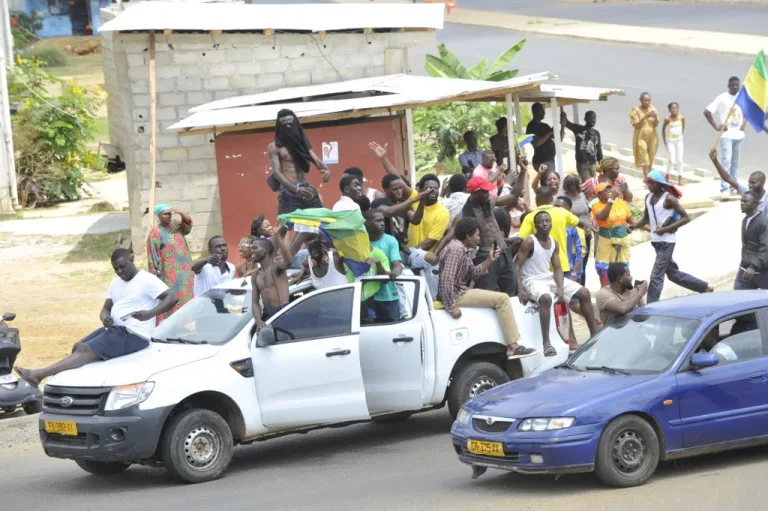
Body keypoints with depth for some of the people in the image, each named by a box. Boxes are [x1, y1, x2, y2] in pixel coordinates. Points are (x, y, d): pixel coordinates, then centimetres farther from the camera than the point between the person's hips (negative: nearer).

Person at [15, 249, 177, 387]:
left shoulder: (147, 281, -9)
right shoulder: (115, 283, 19)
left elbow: (171, 298, -17)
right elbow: (106, 308, 20)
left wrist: (150, 314, -32)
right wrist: (105, 317, -6)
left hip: (133, 335, -10)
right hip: (114, 329, 10)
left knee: (86, 351, -19)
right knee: (79, 347, -4)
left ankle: (39, 375, -27)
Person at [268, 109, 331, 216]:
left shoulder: (301, 142, 17)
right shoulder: (274, 147, 3)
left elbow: (316, 161, 10)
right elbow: (276, 172, -7)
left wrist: (326, 170, -16)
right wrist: (295, 189, -24)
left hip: (307, 189, 5)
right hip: (289, 191, -5)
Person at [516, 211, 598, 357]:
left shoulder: (554, 243, 5)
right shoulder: (529, 242, -14)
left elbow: (557, 269, 5)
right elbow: (516, 266, -16)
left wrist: (560, 288, -13)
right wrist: (520, 290, -26)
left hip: (549, 277, 8)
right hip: (532, 280, -8)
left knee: (584, 293, 2)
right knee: (546, 297, -41)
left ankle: (594, 334, 9)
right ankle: (546, 342, -39)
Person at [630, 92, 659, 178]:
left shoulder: (652, 109, 2)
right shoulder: (636, 110, -7)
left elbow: (656, 124, 1)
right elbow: (636, 125, -13)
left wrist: (655, 117, -20)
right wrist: (645, 117, -23)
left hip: (652, 137, 4)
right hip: (641, 138, -4)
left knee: (650, 160, 8)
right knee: (645, 161, -11)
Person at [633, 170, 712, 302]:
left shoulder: (668, 198, -14)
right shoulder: (648, 197, 8)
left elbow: (685, 218, -14)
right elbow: (646, 219, 18)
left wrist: (665, 229, -21)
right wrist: (633, 226, -1)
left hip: (667, 241, -9)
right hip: (656, 241, 9)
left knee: (656, 276, -10)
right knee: (673, 273, 17)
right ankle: (705, 288, 31)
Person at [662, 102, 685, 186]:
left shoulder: (682, 118, -7)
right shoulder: (668, 119, -13)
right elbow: (663, 130, 0)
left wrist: (680, 135, 11)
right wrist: (665, 142, 1)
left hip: (679, 141, 3)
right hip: (670, 141, -3)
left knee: (679, 159, 1)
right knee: (672, 159, -11)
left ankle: (680, 178, 6)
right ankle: (667, 177, 7)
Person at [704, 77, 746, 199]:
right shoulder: (722, 98, -9)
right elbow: (707, 112, -11)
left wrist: (744, 124, 8)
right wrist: (716, 127, -14)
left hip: (739, 135, 5)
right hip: (727, 135, -5)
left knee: (735, 162, 12)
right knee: (727, 161, -14)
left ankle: (735, 187, 19)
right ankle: (724, 189, -15)